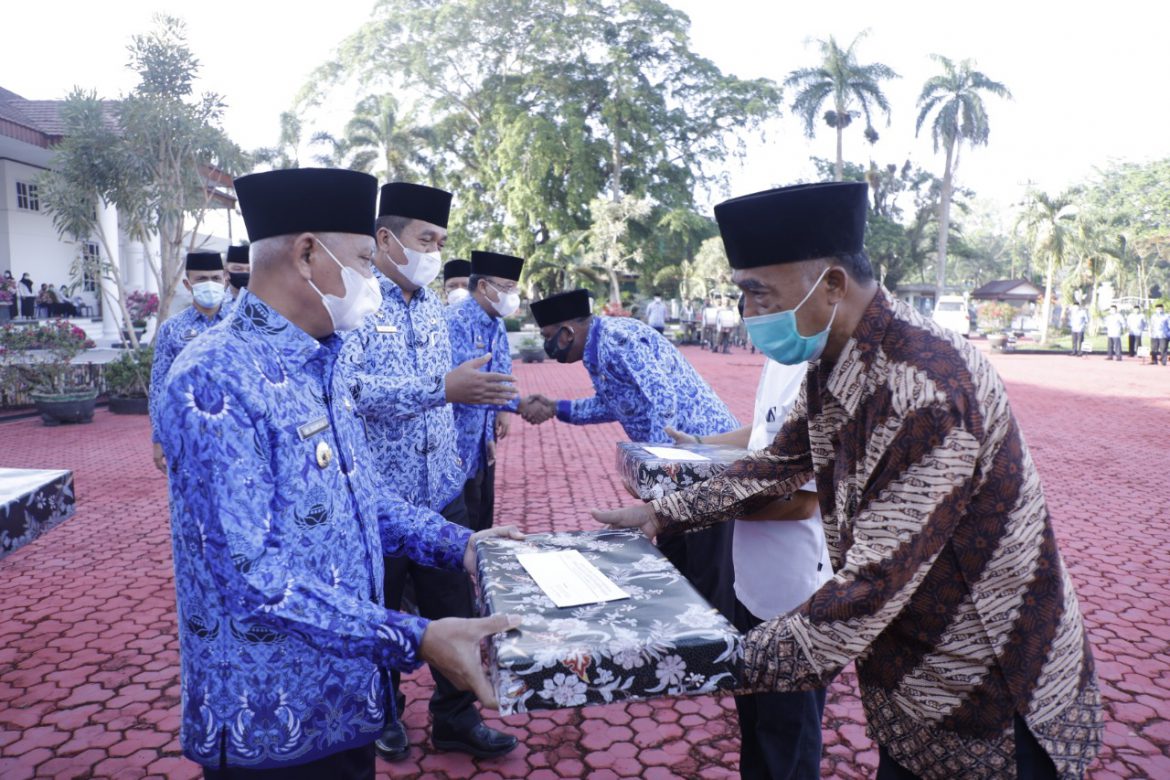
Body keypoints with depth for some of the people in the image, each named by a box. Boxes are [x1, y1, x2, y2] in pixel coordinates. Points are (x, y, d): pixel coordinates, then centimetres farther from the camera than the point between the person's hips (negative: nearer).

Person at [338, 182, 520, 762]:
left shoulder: (430, 305, 9)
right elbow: (346, 386, -29)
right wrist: (442, 388, -35)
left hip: (441, 495, 6)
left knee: (455, 609, 13)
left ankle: (455, 719, 31)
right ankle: (381, 713, 37)